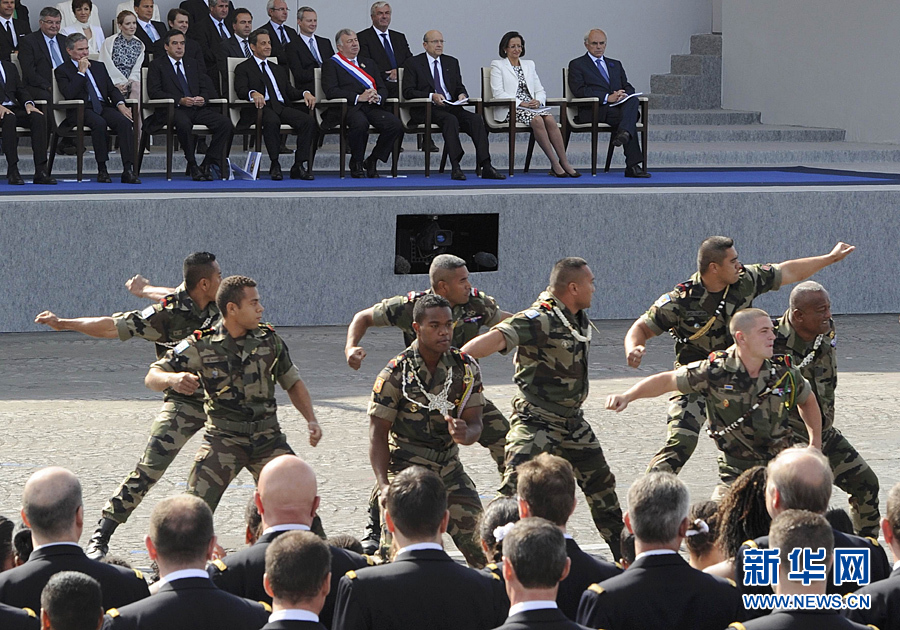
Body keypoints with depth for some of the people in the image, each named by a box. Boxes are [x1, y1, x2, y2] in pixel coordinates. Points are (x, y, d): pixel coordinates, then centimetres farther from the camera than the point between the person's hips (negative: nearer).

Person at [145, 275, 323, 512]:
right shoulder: (201, 345, -8)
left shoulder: (269, 339, 2)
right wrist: (171, 379, -31)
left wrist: (311, 420, 1)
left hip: (268, 438, 3)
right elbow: (152, 377, -8)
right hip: (223, 438, -3)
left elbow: (293, 383, 15)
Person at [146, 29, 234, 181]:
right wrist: (180, 100, -17)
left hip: (197, 108, 5)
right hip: (174, 110, -5)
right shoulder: (157, 65, 8)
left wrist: (203, 98, -7)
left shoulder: (192, 64, 24)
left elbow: (207, 87, 19)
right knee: (184, 124, -40)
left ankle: (207, 164, -16)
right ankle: (192, 165, -24)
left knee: (226, 124, -20)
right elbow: (154, 92, -4)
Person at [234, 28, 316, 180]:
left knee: (308, 120, -23)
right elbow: (241, 90, -5)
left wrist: (305, 93, -1)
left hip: (282, 107, 5)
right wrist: (253, 93, -28)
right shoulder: (243, 69, 13)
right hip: (261, 108, -5)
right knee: (272, 120, -40)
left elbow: (290, 91, 21)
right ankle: (274, 165, -32)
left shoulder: (279, 69, 32)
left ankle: (299, 166, -24)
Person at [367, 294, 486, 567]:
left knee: (480, 543, -4)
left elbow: (474, 423, 1)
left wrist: (464, 434, -25)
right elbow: (378, 434, -8)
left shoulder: (466, 368, 0)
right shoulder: (395, 373, -11)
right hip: (406, 470, -3)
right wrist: (385, 485, -19)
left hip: (450, 470, 4)